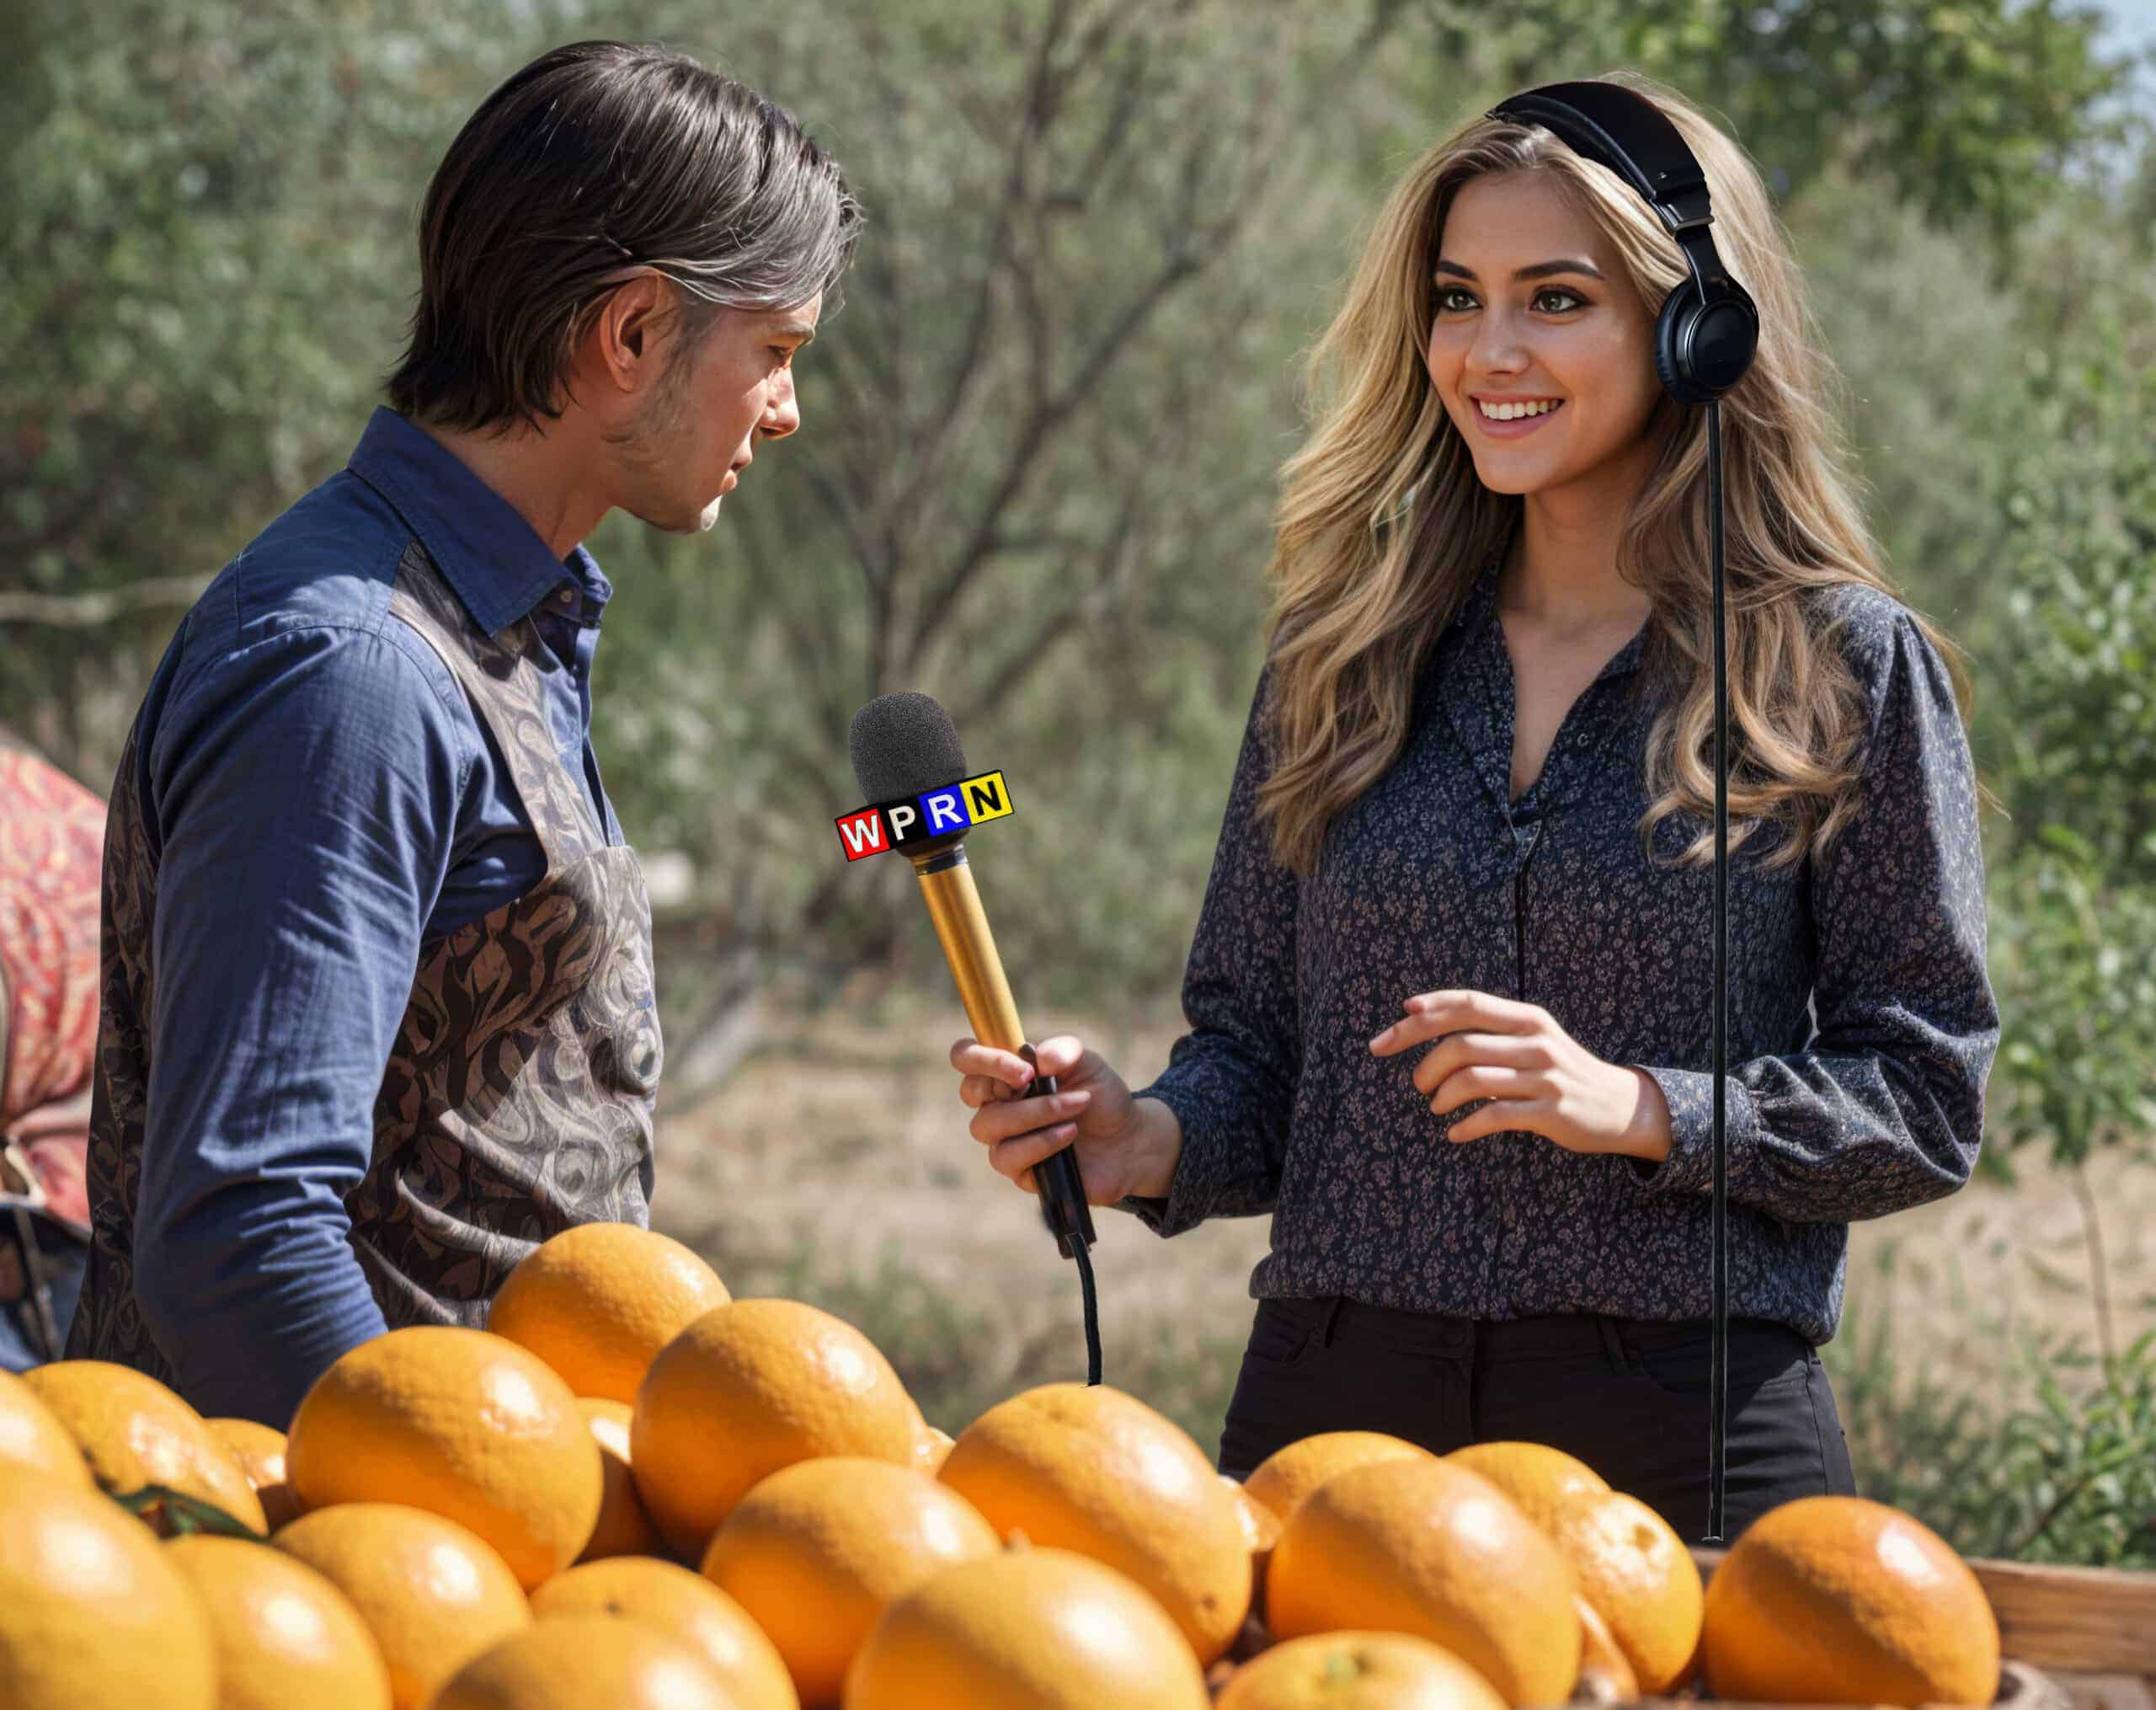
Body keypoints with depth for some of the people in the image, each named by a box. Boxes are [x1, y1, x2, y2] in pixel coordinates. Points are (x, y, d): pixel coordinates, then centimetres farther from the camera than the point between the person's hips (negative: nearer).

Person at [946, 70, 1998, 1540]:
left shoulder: (1848, 670, 1)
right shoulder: (1343, 655, 11)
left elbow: (1930, 1097, -1)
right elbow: (1256, 1040, 13)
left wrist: (1643, 1108, -15)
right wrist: (1156, 1144, -8)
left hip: (1681, 1432, -3)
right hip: (1334, 1408, 3)